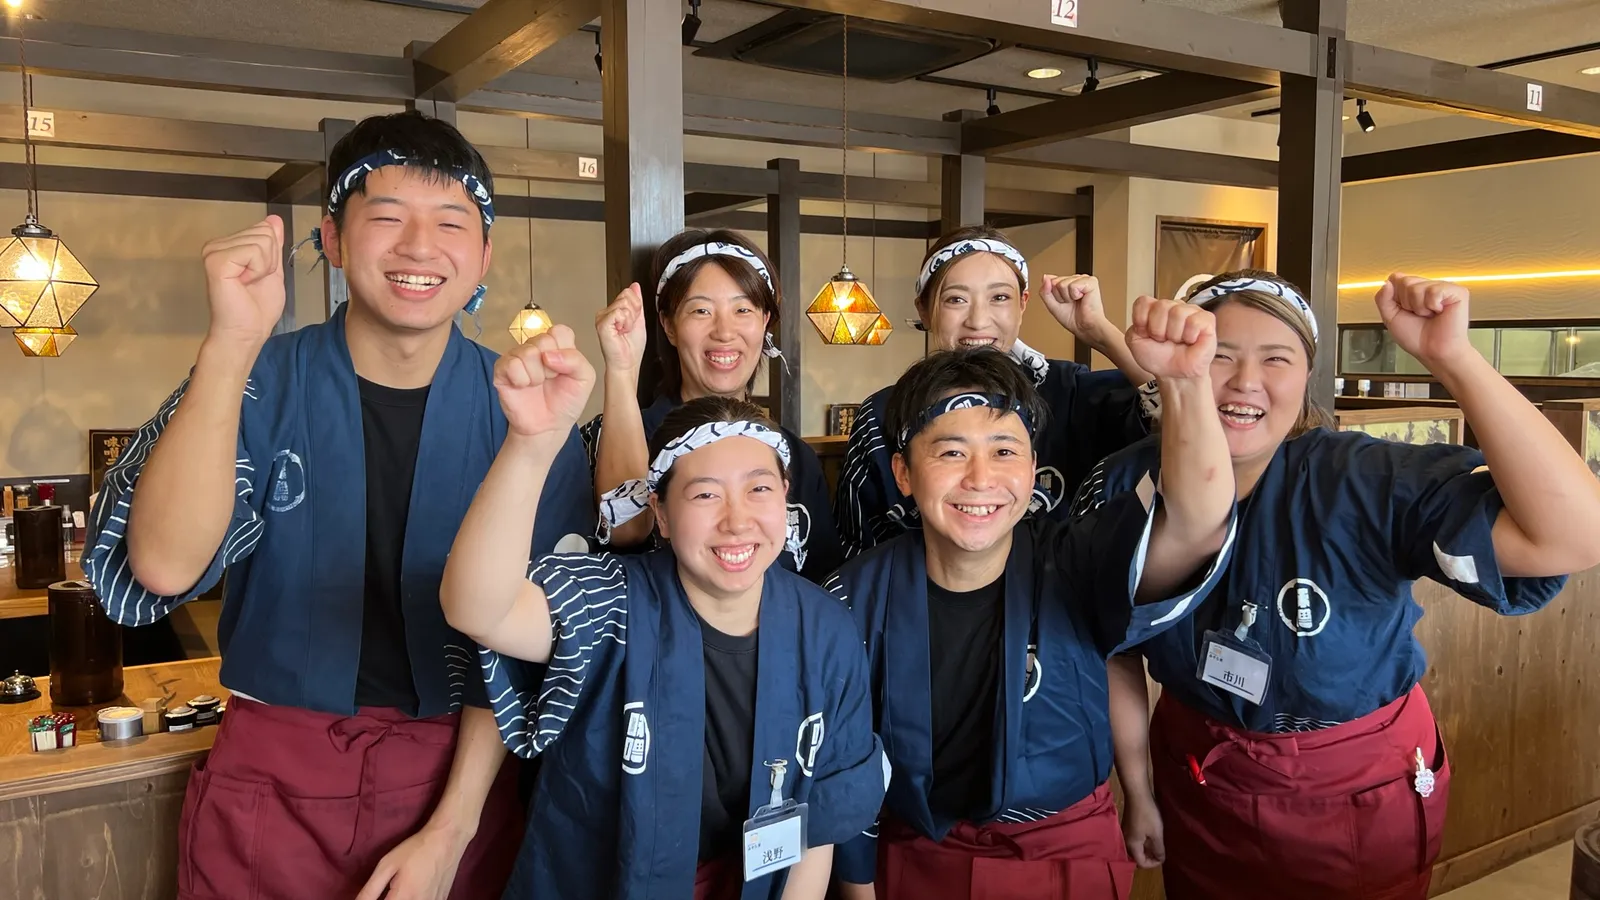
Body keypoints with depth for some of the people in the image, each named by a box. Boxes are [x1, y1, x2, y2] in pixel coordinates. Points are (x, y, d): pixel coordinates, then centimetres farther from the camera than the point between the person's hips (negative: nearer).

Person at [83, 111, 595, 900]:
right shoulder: (258, 383, -7)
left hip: (458, 780, 0)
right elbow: (165, 568, -21)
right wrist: (231, 343, -29)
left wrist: (452, 828, -11)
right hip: (273, 782, 1)